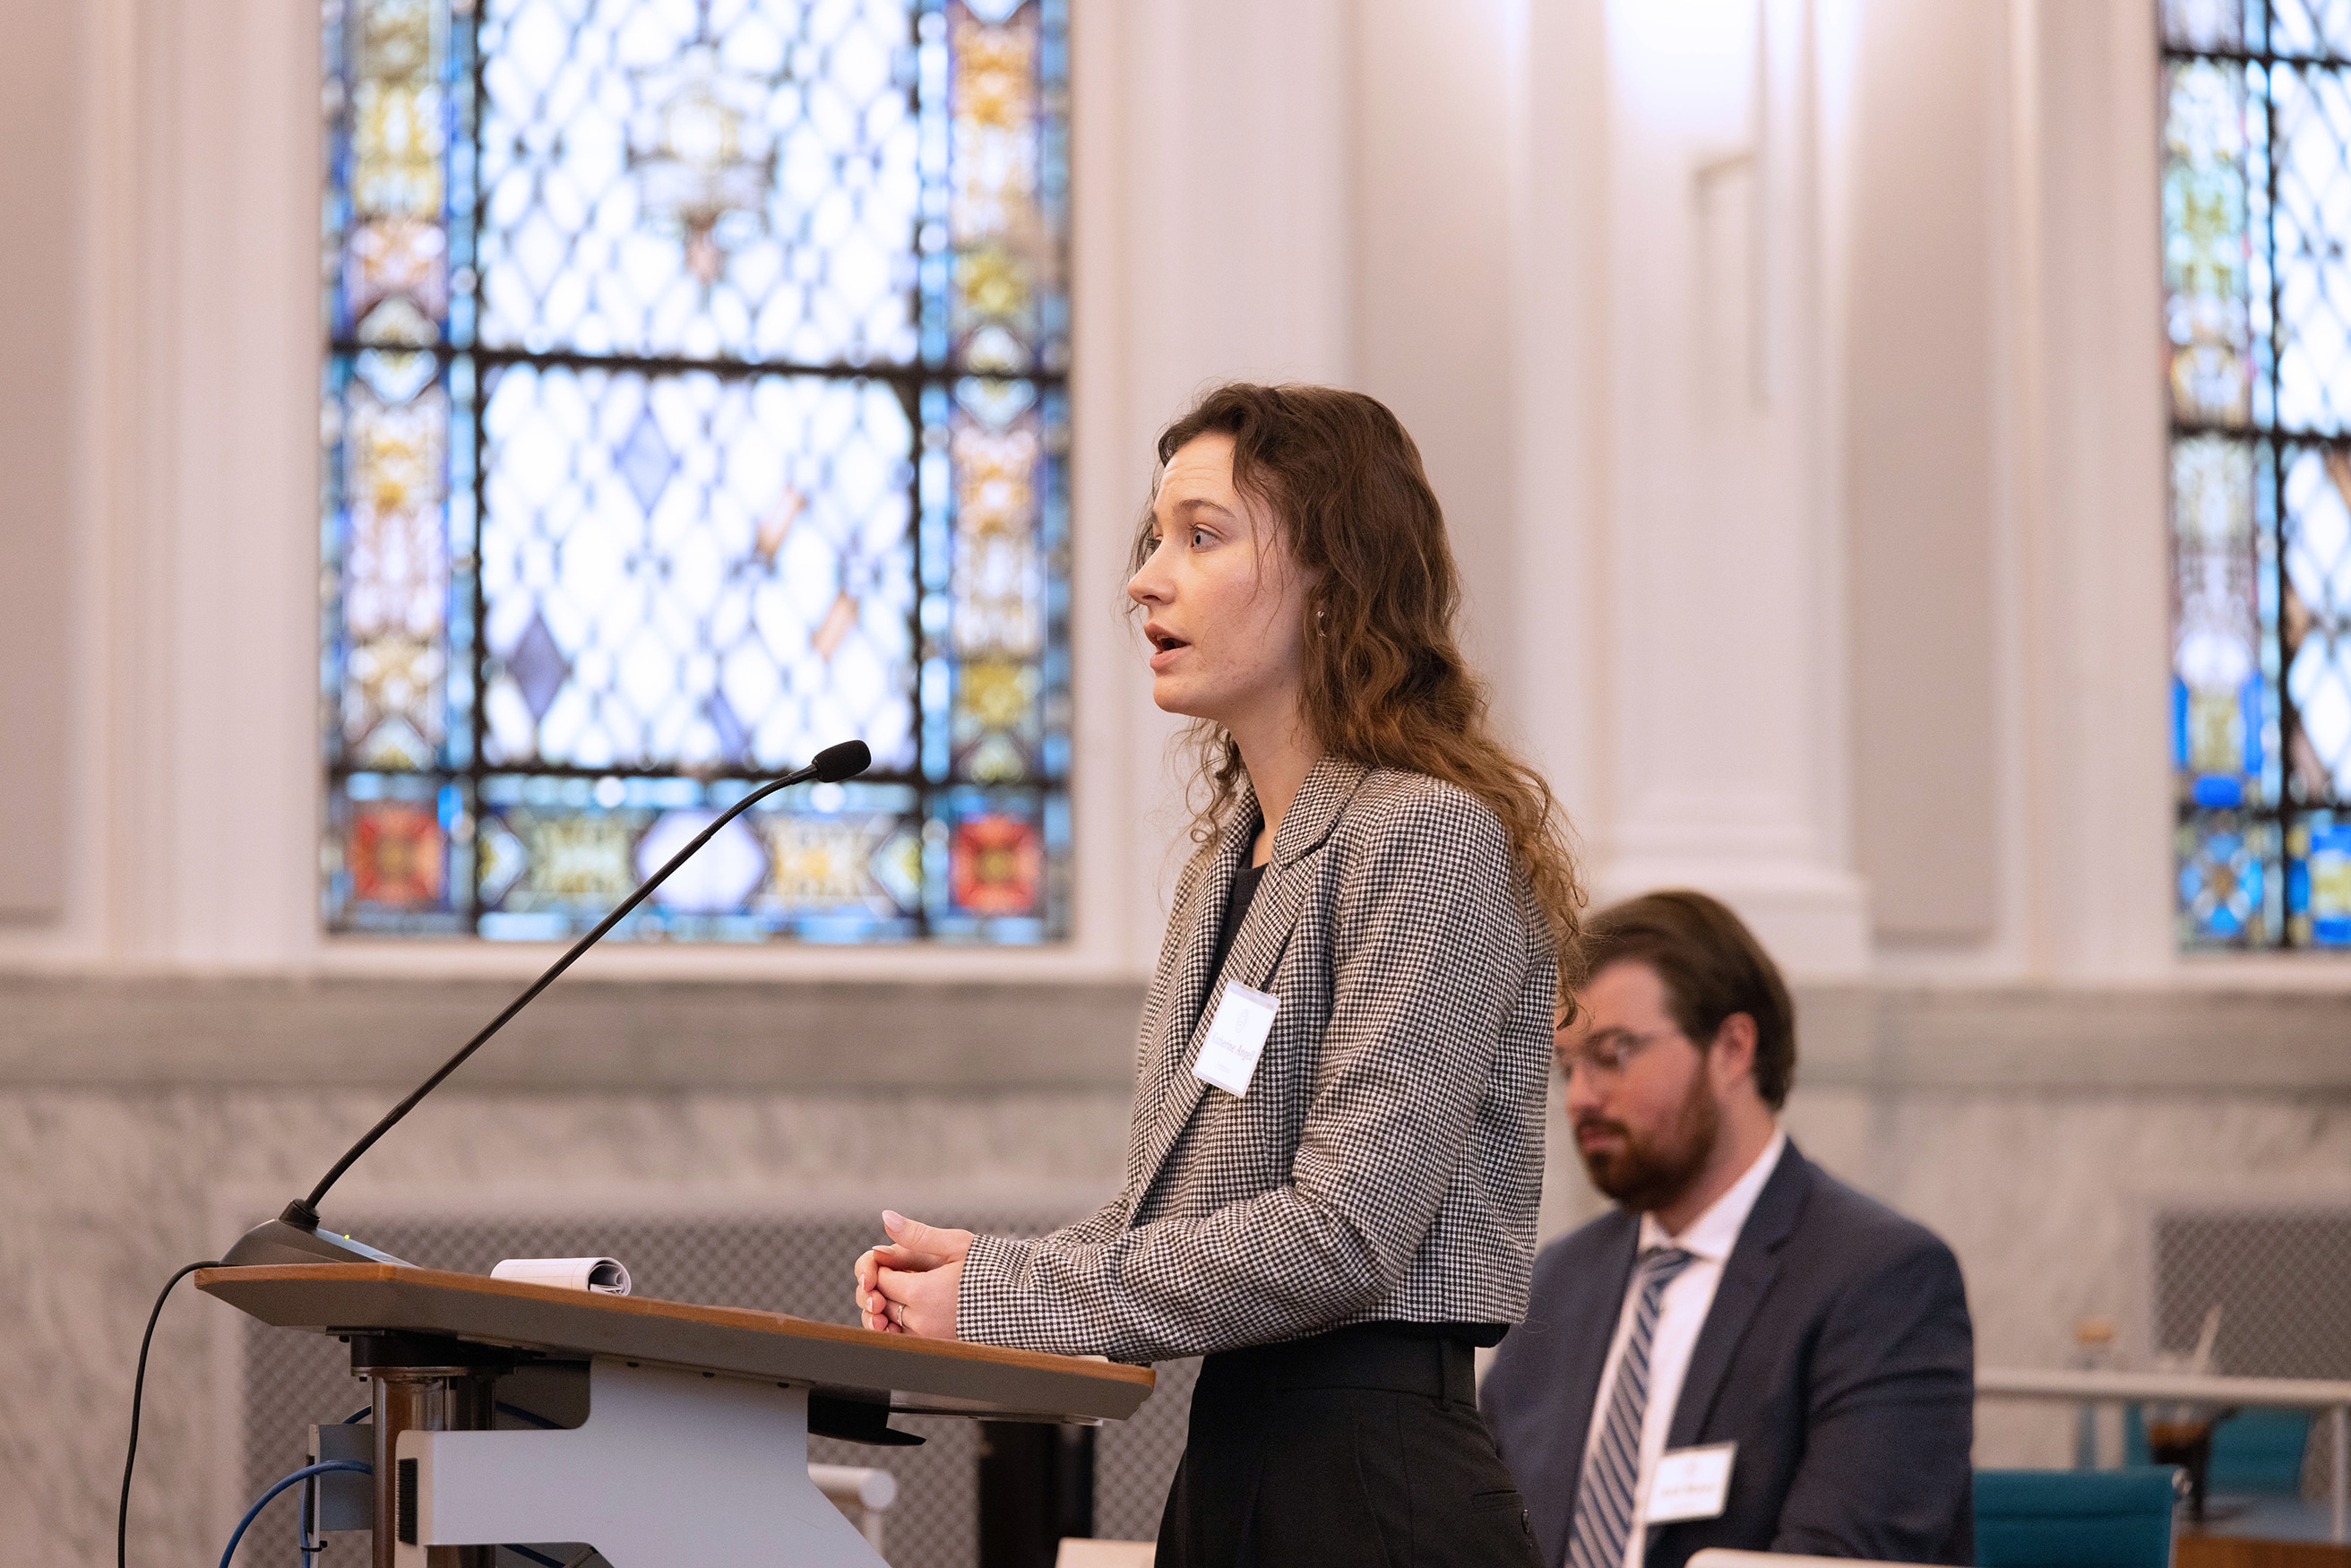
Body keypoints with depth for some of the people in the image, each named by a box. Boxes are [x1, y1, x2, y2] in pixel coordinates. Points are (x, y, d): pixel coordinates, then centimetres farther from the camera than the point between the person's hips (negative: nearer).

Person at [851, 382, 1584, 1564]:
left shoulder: (1429, 840, -13)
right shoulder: (1223, 869, 14)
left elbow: (1344, 1234, -20)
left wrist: (1003, 1297, -15)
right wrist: (973, 1268, -1)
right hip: (1229, 1462, 8)